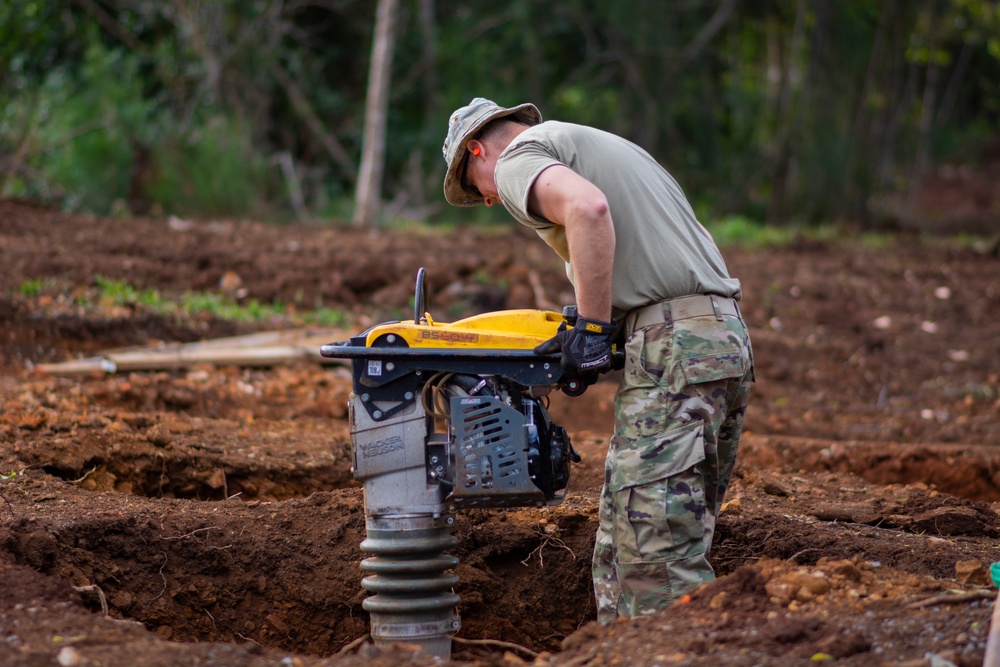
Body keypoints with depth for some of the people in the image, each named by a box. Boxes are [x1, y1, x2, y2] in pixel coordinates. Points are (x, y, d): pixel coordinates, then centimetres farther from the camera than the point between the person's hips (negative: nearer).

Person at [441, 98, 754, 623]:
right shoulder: (603, 145, 31)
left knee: (658, 552, -12)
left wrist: (592, 325, -14)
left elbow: (587, 206, -19)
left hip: (674, 342, -9)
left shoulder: (517, 159, 3)